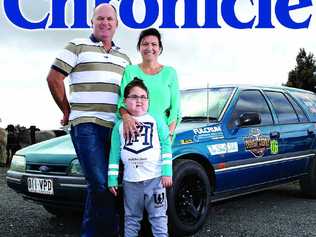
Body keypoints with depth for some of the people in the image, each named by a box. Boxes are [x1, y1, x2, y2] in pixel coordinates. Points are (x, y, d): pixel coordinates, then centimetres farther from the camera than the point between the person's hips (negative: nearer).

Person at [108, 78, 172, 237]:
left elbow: (166, 145, 0)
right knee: (132, 218, 13)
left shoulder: (156, 120, 3)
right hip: (130, 180, 2)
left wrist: (167, 172, -8)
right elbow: (114, 153, 6)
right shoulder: (119, 126, 7)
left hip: (155, 178, -2)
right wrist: (112, 179, 2)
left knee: (158, 216, 3)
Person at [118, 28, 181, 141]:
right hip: (134, 131, 0)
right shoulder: (130, 71, 10)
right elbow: (123, 99, 0)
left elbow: (175, 107, 7)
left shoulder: (170, 72, 11)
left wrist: (169, 133, -6)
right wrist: (125, 115, -21)